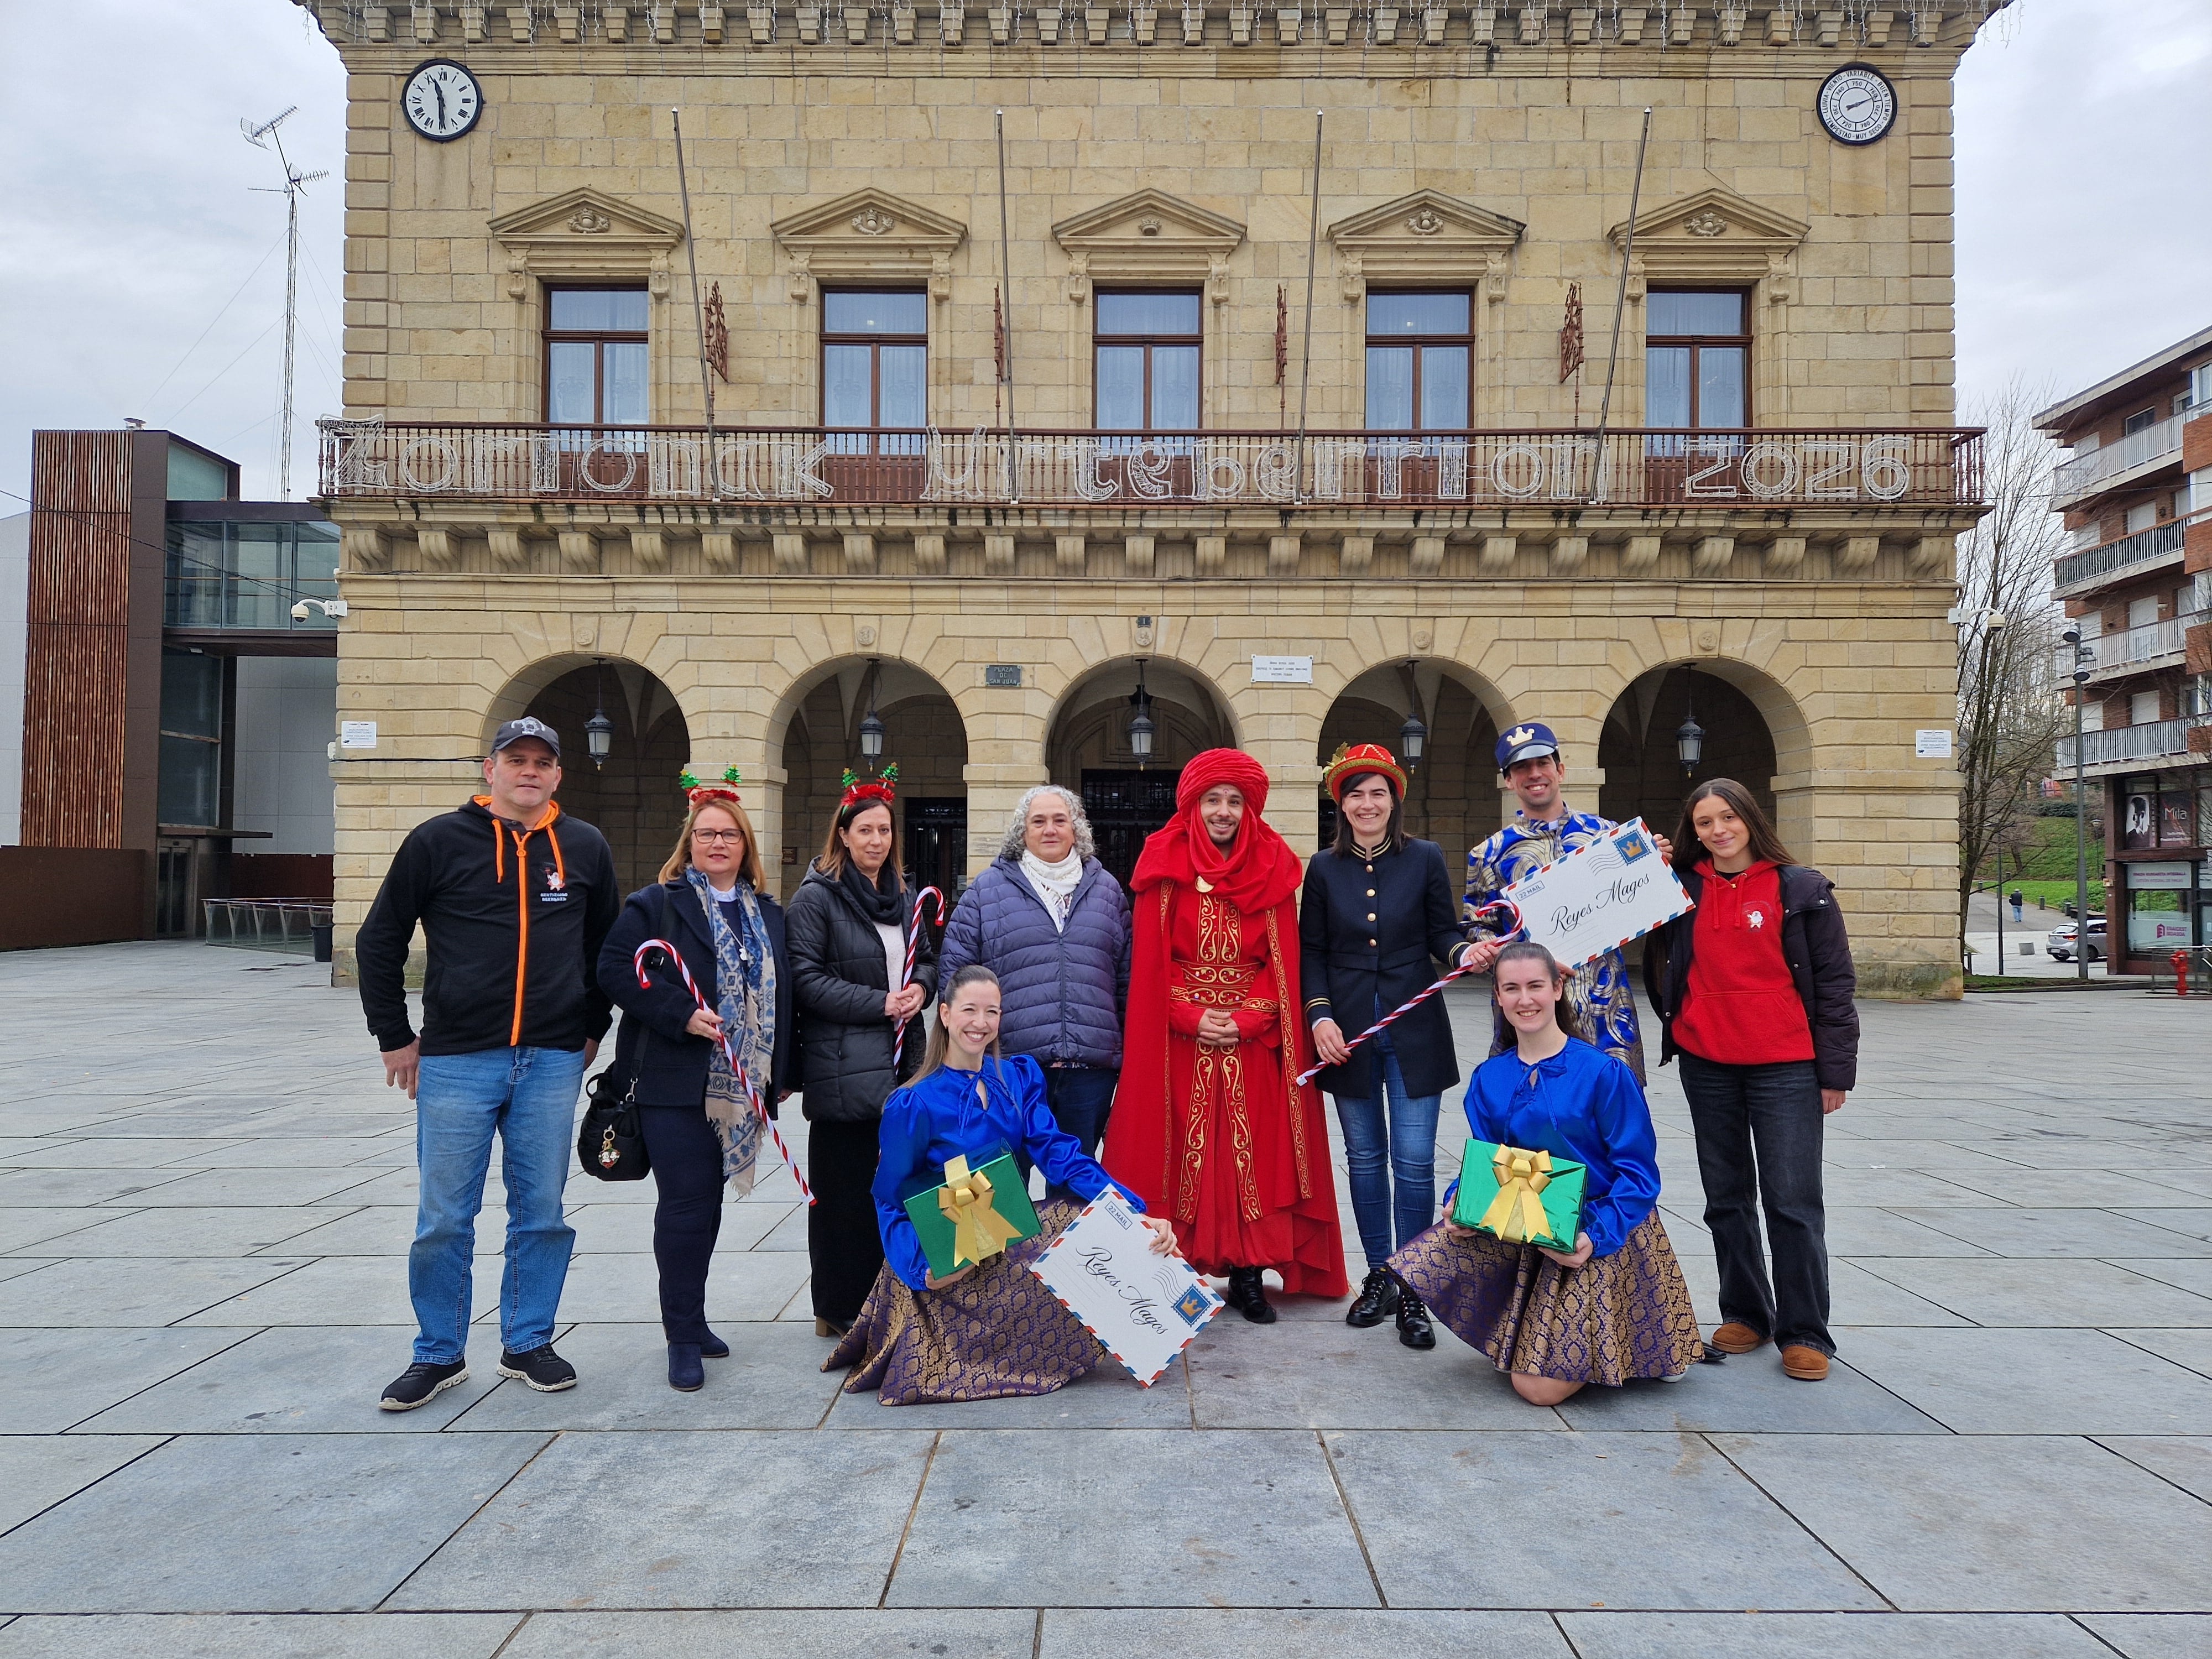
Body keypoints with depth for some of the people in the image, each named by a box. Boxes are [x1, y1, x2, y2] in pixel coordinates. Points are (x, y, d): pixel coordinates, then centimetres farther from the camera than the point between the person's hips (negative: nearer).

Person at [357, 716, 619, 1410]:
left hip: (552, 1062, 2)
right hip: (456, 1061, -2)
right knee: (444, 1219, 6)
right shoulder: (439, 841, -1)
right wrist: (394, 1038, 4)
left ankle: (528, 1343, 25)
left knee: (542, 1214, 9)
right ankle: (439, 1354, 23)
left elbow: (608, 946, 17)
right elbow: (378, 942, 5)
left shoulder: (585, 847, 5)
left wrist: (593, 1029, 14)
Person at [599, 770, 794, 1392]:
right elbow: (616, 969, -11)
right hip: (675, 1083, -5)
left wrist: (777, 1073, 13)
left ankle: (692, 1318, 26)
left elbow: (782, 992, 18)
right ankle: (683, 1338, 6)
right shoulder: (655, 904, -2)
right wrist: (682, 1015, -20)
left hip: (740, 1085, 5)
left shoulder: (769, 914, 14)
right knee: (686, 1204, -5)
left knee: (708, 1201, 13)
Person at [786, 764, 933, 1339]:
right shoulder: (816, 897, -5)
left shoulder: (902, 897, 16)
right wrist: (878, 1004, -15)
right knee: (846, 1190, 0)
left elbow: (926, 958, 23)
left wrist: (919, 987, 0)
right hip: (842, 1067, -6)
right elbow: (805, 977, -11)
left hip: (900, 1063, 6)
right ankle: (840, 1310, 13)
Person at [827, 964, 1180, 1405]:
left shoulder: (1020, 1076, 2)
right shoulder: (913, 1105, -12)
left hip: (1012, 1241, 5)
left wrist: (1137, 1214, -20)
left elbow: (1059, 1153, -7)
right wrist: (924, 1269, -27)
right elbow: (891, 1202, -8)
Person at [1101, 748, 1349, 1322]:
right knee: (1183, 1152, 2)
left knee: (1253, 1155, 3)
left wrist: (1248, 1019, -10)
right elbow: (1150, 959, -1)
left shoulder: (1271, 869, 6)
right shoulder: (1166, 867, 2)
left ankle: (1248, 1275, 13)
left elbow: (1283, 960, 3)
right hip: (1180, 1039, -1)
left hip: (1253, 1040, 1)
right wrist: (1190, 1017, -12)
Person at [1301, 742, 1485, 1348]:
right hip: (1349, 1032, 2)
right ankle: (1378, 1276, 25)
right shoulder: (1323, 868, 4)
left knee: (1414, 1161, -3)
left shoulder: (1425, 859, 1)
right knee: (1365, 1158, 10)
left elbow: (1442, 933, 4)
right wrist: (1319, 1015, -6)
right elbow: (1312, 952, 6)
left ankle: (1412, 1292, 8)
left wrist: (1464, 952, -18)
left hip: (1414, 1031, -1)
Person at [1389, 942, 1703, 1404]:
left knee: (1542, 1389, -11)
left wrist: (1597, 1236, -24)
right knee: (1425, 1263, -19)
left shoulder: (1605, 1072, -12)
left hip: (1604, 1234, -5)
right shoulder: (1489, 1079, 3)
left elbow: (1638, 1172, -11)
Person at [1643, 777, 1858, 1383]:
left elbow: (1834, 982, -2)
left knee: (1793, 1202, -2)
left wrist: (1836, 1071, -5)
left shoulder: (1801, 889, -2)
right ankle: (1744, 1314, 26)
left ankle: (1804, 1333, 10)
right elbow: (1662, 967, 14)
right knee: (1726, 1198, 13)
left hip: (1785, 1066, -4)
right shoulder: (1684, 890, 7)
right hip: (1706, 1064, 4)